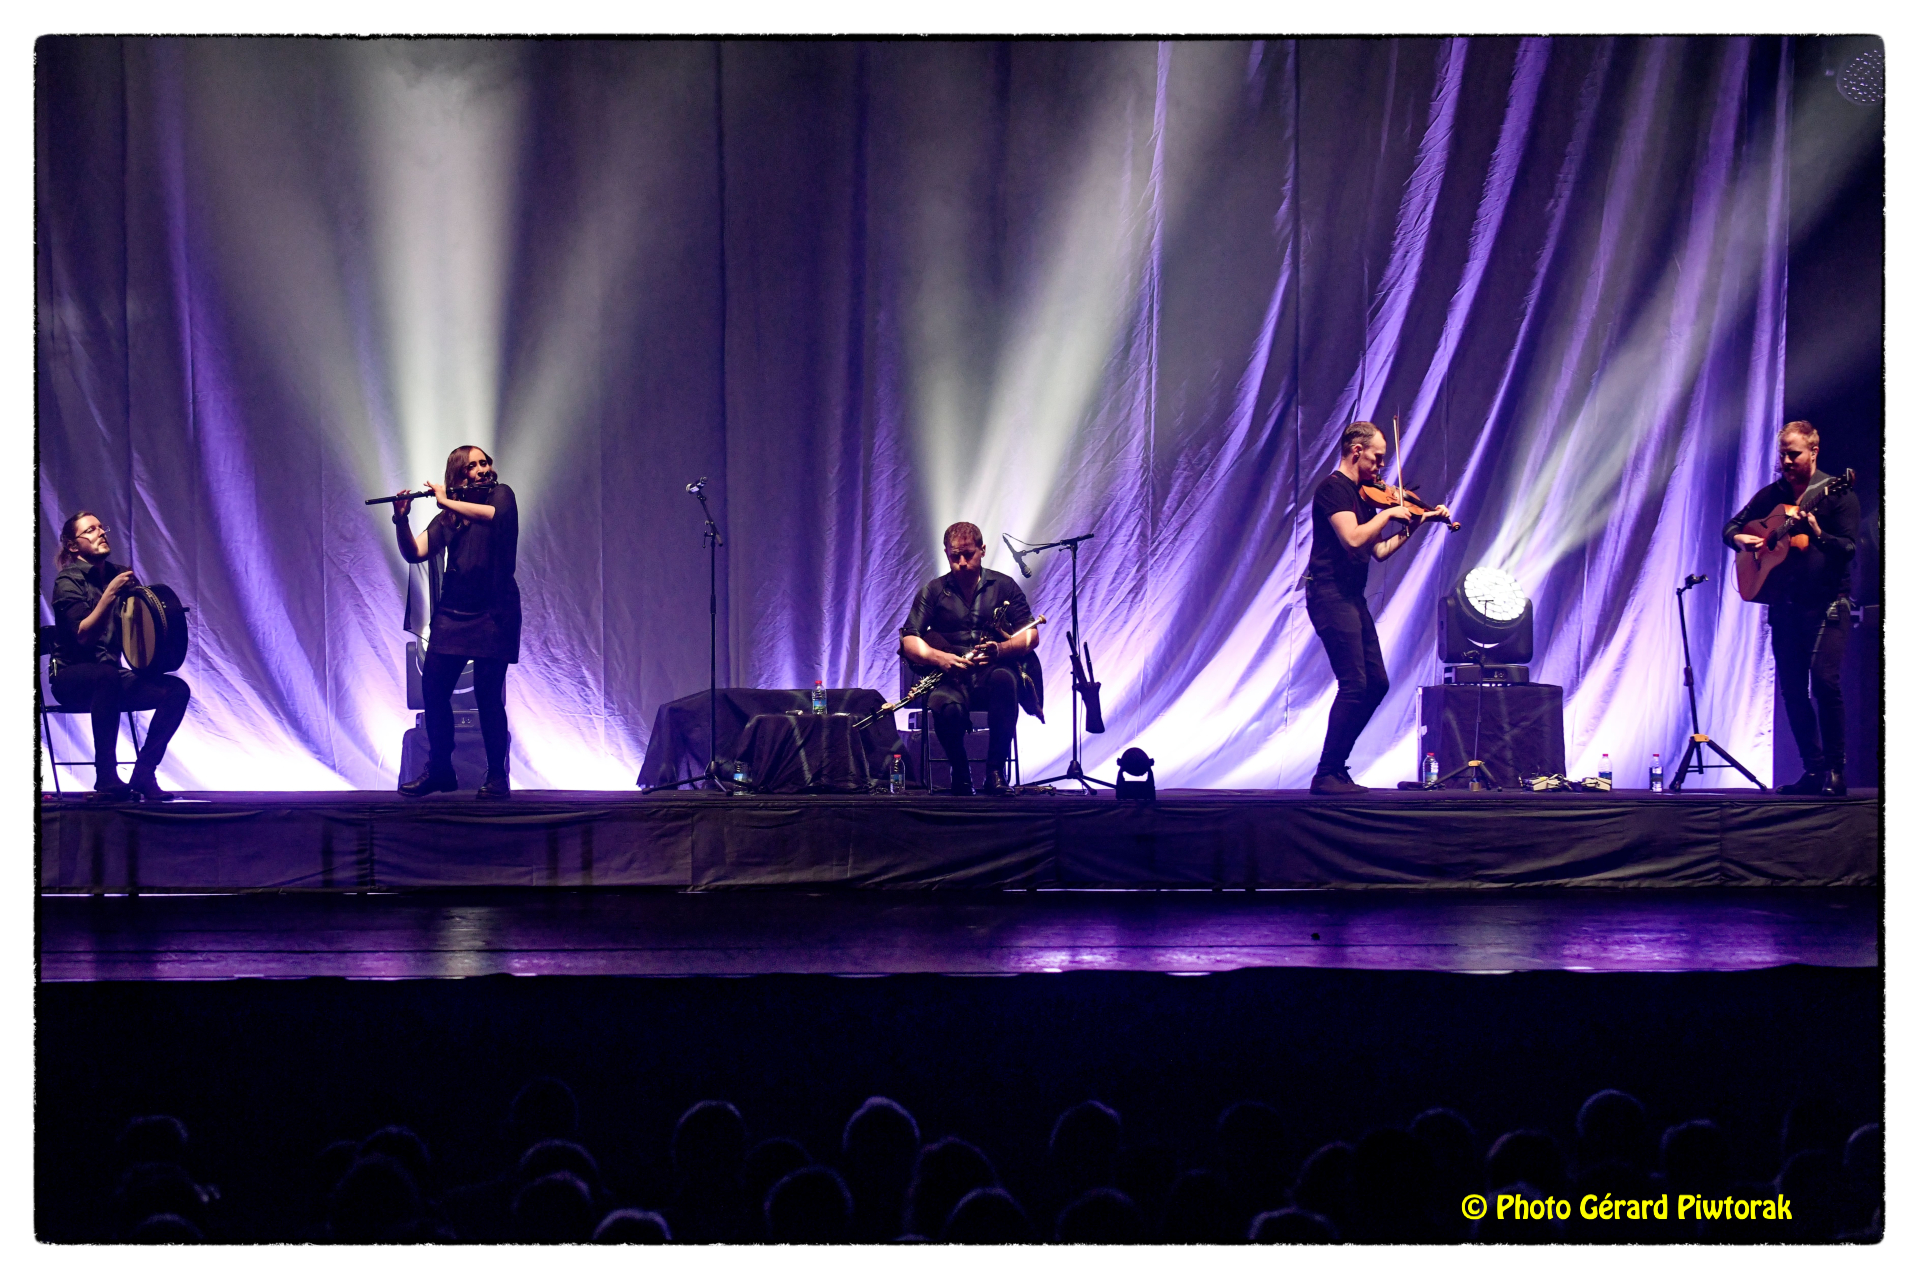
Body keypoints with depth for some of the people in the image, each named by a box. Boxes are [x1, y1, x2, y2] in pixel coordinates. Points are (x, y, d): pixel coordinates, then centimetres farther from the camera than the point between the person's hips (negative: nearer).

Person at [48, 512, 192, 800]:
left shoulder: (120, 575, 10)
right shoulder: (68, 581, -8)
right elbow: (84, 634, -21)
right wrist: (110, 594, -30)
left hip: (111, 675, 6)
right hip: (71, 677, -6)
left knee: (177, 689, -17)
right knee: (106, 675, -41)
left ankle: (143, 774, -15)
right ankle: (106, 777, -36)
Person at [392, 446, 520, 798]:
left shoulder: (501, 495, 3)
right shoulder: (446, 518, 12)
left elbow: (493, 515, -20)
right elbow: (414, 553, 2)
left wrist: (447, 502, -13)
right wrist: (401, 520, -13)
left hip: (492, 612, -4)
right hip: (452, 612, 4)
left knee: (487, 694, -8)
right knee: (434, 689, 0)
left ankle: (497, 776, 1)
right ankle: (439, 769, 14)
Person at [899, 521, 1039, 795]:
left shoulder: (1004, 586, 12)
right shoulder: (934, 591, 11)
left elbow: (1031, 635, 4)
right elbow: (909, 641, 1)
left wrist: (1001, 649, -18)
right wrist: (942, 659, -21)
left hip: (992, 672, 1)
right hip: (950, 677, 0)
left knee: (1004, 680, -39)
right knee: (946, 707, -38)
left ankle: (996, 769, -27)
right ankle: (960, 771, -8)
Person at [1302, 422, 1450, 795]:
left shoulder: (1362, 495, 17)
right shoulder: (1333, 489, -12)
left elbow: (1379, 551, 17)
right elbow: (1353, 538, -25)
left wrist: (1416, 522, 13)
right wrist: (1388, 514, -13)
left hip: (1351, 596, 10)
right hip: (1330, 594, -10)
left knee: (1376, 683, 9)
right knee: (1354, 684, -14)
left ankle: (1335, 768, 14)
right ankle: (1327, 775, -10)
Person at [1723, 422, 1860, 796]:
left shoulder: (1836, 494, -4)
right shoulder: (1771, 495, 11)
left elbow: (1848, 548, -11)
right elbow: (1732, 526, 17)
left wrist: (1818, 534, -31)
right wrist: (1740, 539, -6)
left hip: (1827, 603, -6)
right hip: (1785, 605, 6)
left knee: (1824, 680, -18)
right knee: (1791, 688, 3)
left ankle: (1836, 772, -12)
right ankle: (1814, 771, 11)